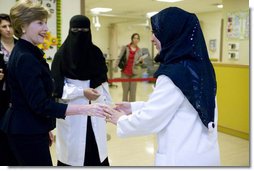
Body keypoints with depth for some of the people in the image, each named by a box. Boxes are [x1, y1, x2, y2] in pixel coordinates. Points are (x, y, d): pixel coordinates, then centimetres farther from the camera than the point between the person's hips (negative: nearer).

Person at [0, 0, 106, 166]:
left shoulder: (27, 53, 10)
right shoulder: (25, 58, -22)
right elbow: (41, 104, -27)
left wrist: (45, 128, 21)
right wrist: (85, 109, -30)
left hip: (29, 129, 10)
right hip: (27, 132, -10)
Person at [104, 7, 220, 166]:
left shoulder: (173, 74, -23)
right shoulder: (201, 66, 2)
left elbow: (148, 119, -16)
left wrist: (121, 120, 2)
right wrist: (133, 107, 12)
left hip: (183, 158, -7)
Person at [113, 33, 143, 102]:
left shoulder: (139, 51, 6)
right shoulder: (125, 47, 1)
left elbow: (137, 63, 3)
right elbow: (119, 57, -5)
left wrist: (141, 61, -19)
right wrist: (115, 66, -19)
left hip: (134, 73, 2)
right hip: (125, 73, -1)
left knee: (133, 92, 2)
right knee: (125, 92, 4)